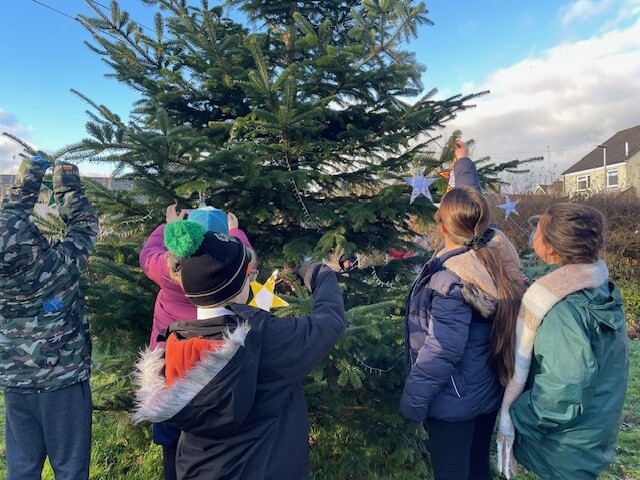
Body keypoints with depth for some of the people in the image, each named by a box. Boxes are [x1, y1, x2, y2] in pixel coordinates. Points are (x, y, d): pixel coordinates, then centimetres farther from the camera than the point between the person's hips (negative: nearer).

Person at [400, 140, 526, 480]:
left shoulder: (450, 280, -31)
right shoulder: (495, 249, -10)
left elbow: (441, 352, -28)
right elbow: (472, 204, 10)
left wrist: (412, 401, -16)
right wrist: (464, 162, 23)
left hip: (453, 402, -8)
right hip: (489, 392, 8)